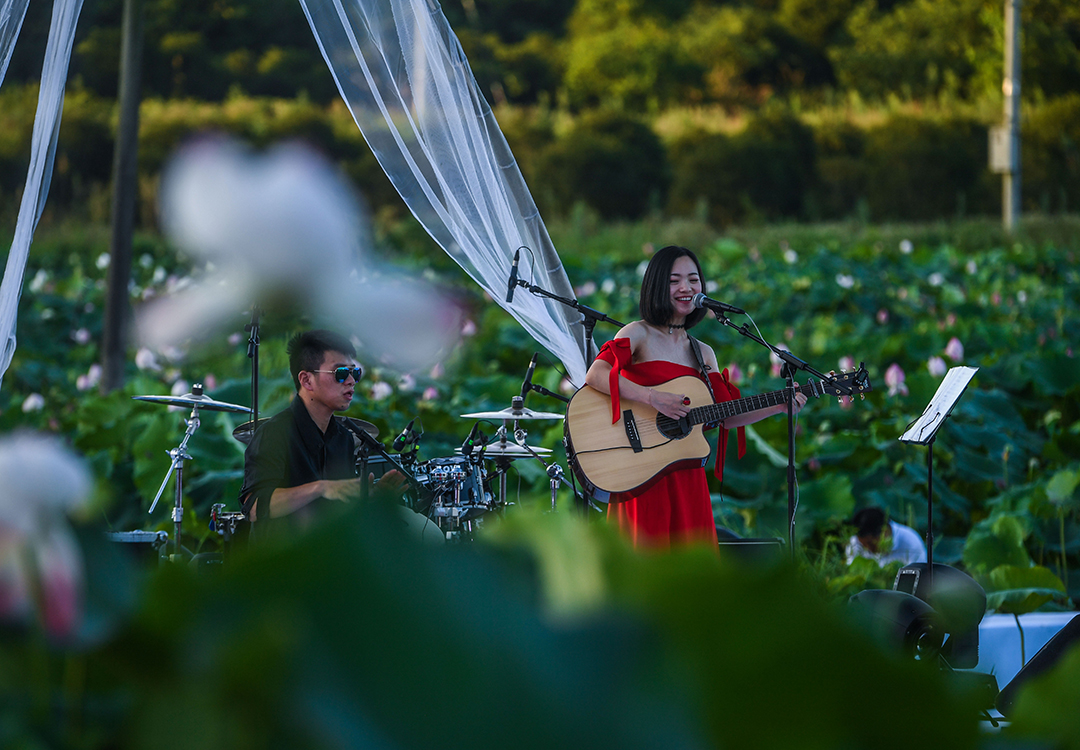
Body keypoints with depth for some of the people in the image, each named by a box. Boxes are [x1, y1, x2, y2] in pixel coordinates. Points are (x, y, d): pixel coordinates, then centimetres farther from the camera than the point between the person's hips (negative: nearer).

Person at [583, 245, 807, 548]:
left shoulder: (704, 353, 16)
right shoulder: (639, 334, -2)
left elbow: (726, 417, 14)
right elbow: (595, 375, -19)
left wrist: (779, 407, 4)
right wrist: (654, 398, -26)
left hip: (687, 474, 5)